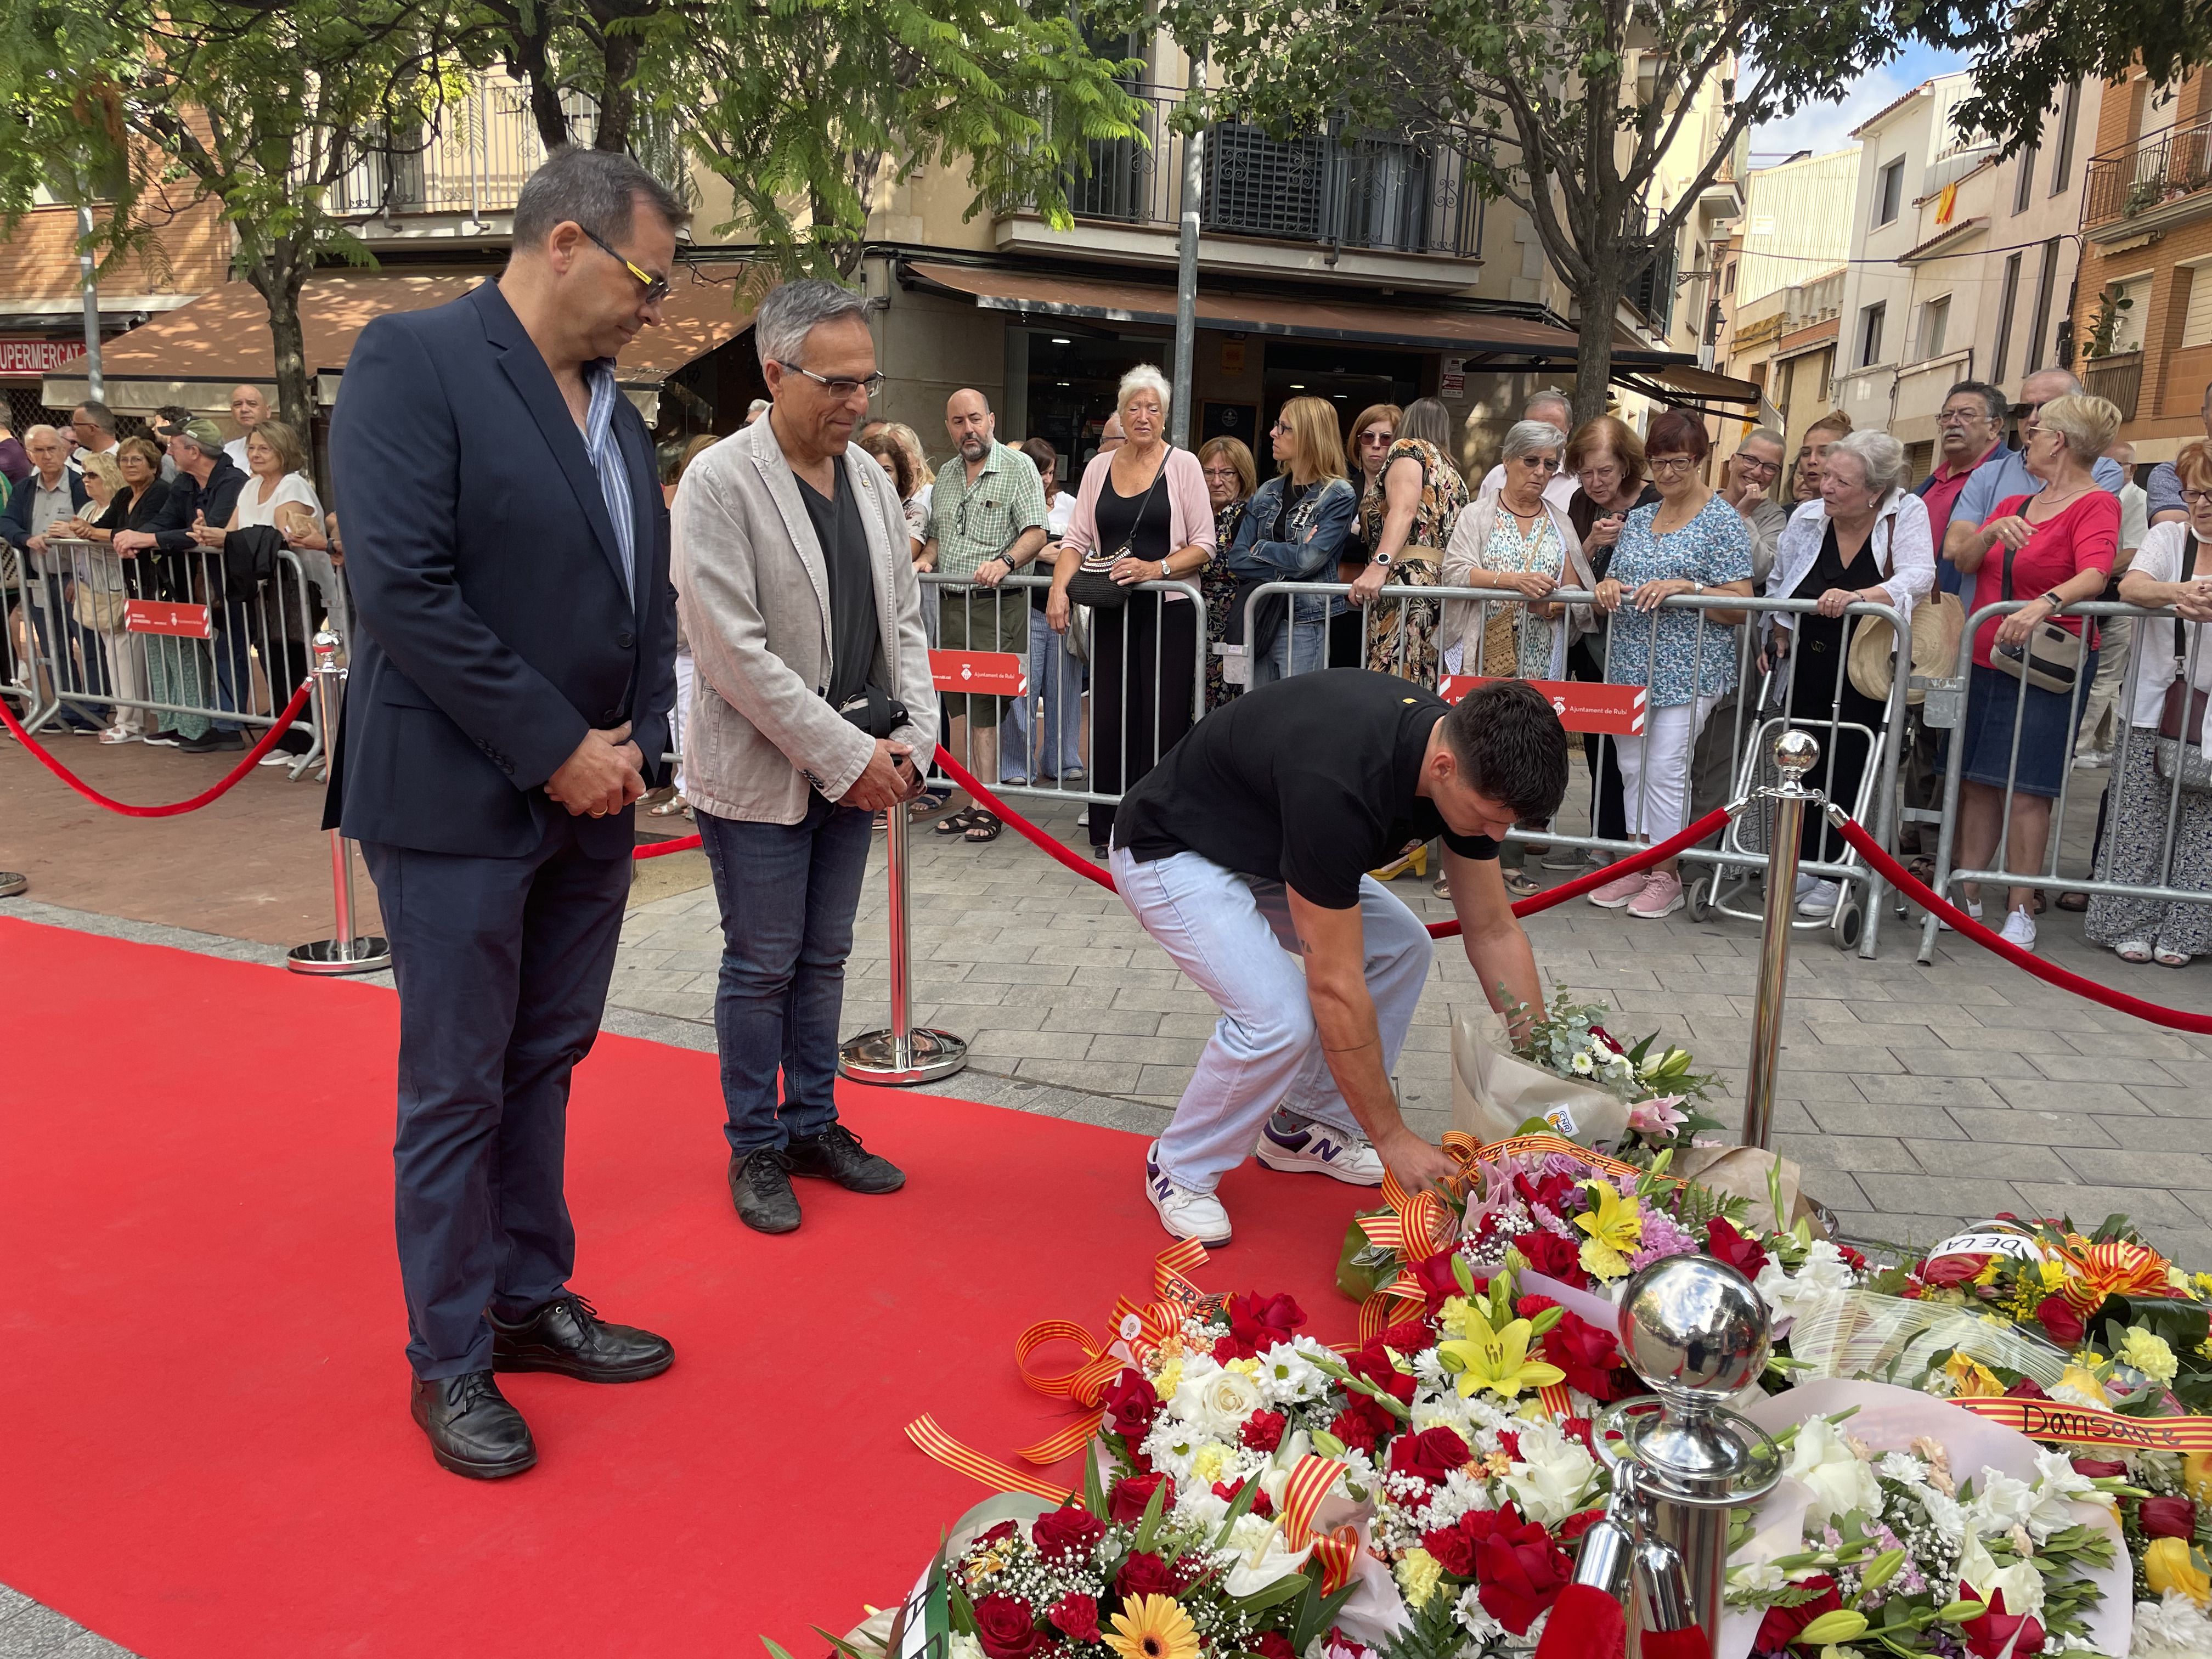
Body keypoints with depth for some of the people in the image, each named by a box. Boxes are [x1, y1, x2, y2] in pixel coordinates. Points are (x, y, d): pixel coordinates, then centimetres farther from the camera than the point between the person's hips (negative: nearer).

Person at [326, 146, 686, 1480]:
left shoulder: (616, 408, 12)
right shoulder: (413, 358, -11)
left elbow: (649, 591, 15)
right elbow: (400, 585, -19)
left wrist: (637, 742, -1)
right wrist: (555, 748, -17)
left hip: (592, 795, 7)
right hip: (461, 804, -7)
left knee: (545, 1066, 17)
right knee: (456, 1090, 6)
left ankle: (534, 1300, 33)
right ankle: (450, 1359, 22)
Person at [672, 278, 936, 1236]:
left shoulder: (871, 480, 7)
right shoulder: (719, 483, -13)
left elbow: (903, 622, 12)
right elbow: (733, 653, -18)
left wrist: (910, 739, -3)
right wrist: (847, 755, -17)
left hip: (857, 770, 6)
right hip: (761, 773, -6)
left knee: (824, 959, 16)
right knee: (761, 968, 5)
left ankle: (814, 1124, 30)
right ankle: (756, 1148, 22)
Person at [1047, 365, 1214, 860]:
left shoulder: (1183, 465, 1)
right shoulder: (1099, 467, 11)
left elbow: (1203, 546, -2)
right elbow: (1077, 540, 9)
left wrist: (1155, 568, -18)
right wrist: (1059, 587, -8)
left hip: (1169, 610, -3)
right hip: (1112, 612, 3)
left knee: (1162, 721, -5)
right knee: (1109, 719, 2)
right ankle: (1107, 829, 12)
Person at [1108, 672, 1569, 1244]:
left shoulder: (1469, 756, -14)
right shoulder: (1338, 783, -39)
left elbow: (1493, 931, -3)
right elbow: (1336, 989, -32)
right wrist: (1392, 1139, -23)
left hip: (1267, 845, 8)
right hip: (1171, 853, -8)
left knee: (1401, 947, 3)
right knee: (1280, 1019, -23)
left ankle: (1304, 1127, 18)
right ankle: (1180, 1170, 3)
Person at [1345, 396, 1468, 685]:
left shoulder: (1408, 448, 8)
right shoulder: (1453, 474, 29)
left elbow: (1404, 510, -10)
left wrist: (1379, 565, -21)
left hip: (1406, 578, -8)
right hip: (1444, 585, 8)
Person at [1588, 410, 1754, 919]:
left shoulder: (1722, 522, -3)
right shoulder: (1637, 520, 14)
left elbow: (1741, 605, -8)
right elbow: (1615, 585, 20)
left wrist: (1685, 587, -21)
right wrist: (1607, 587, -4)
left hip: (1687, 669, -6)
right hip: (1630, 665, 6)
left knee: (1665, 769, -7)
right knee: (1633, 767, 8)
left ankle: (1666, 875, 3)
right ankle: (1638, 863, 18)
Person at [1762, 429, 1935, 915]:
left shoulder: (1907, 514, -6)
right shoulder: (1806, 518, 3)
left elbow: (1918, 576, -21)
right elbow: (1777, 586, 16)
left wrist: (1858, 597, -36)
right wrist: (1779, 635, 5)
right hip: (1807, 669, 4)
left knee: (1847, 771, -5)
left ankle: (1833, 876, 5)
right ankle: (1804, 864, 19)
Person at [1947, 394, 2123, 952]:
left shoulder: (2096, 503, -6)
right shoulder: (2015, 503, 15)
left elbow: (2094, 575, -23)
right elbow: (1963, 560, 6)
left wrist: (2043, 605, -40)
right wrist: (1993, 533, -14)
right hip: (1984, 657, 6)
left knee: (2023, 786, -7)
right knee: (1976, 779, 7)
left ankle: (2020, 911, -1)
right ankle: (1966, 895, 15)